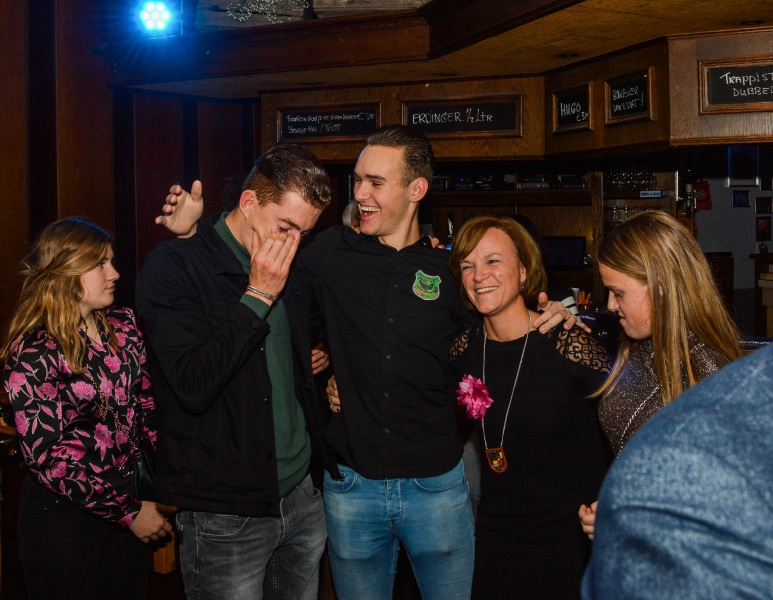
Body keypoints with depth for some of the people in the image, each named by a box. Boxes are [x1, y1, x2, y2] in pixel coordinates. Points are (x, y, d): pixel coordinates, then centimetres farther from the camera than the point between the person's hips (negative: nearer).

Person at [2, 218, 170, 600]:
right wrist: (128, 511, -16)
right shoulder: (32, 353, -15)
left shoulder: (123, 327, 2)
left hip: (130, 494, 6)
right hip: (63, 513, -5)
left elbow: (147, 405, 5)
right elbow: (47, 456, -18)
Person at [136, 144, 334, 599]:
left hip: (301, 495, 7)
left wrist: (317, 356, 9)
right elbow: (193, 385, -24)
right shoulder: (173, 266, -13)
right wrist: (258, 296, -21)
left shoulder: (291, 267, 8)